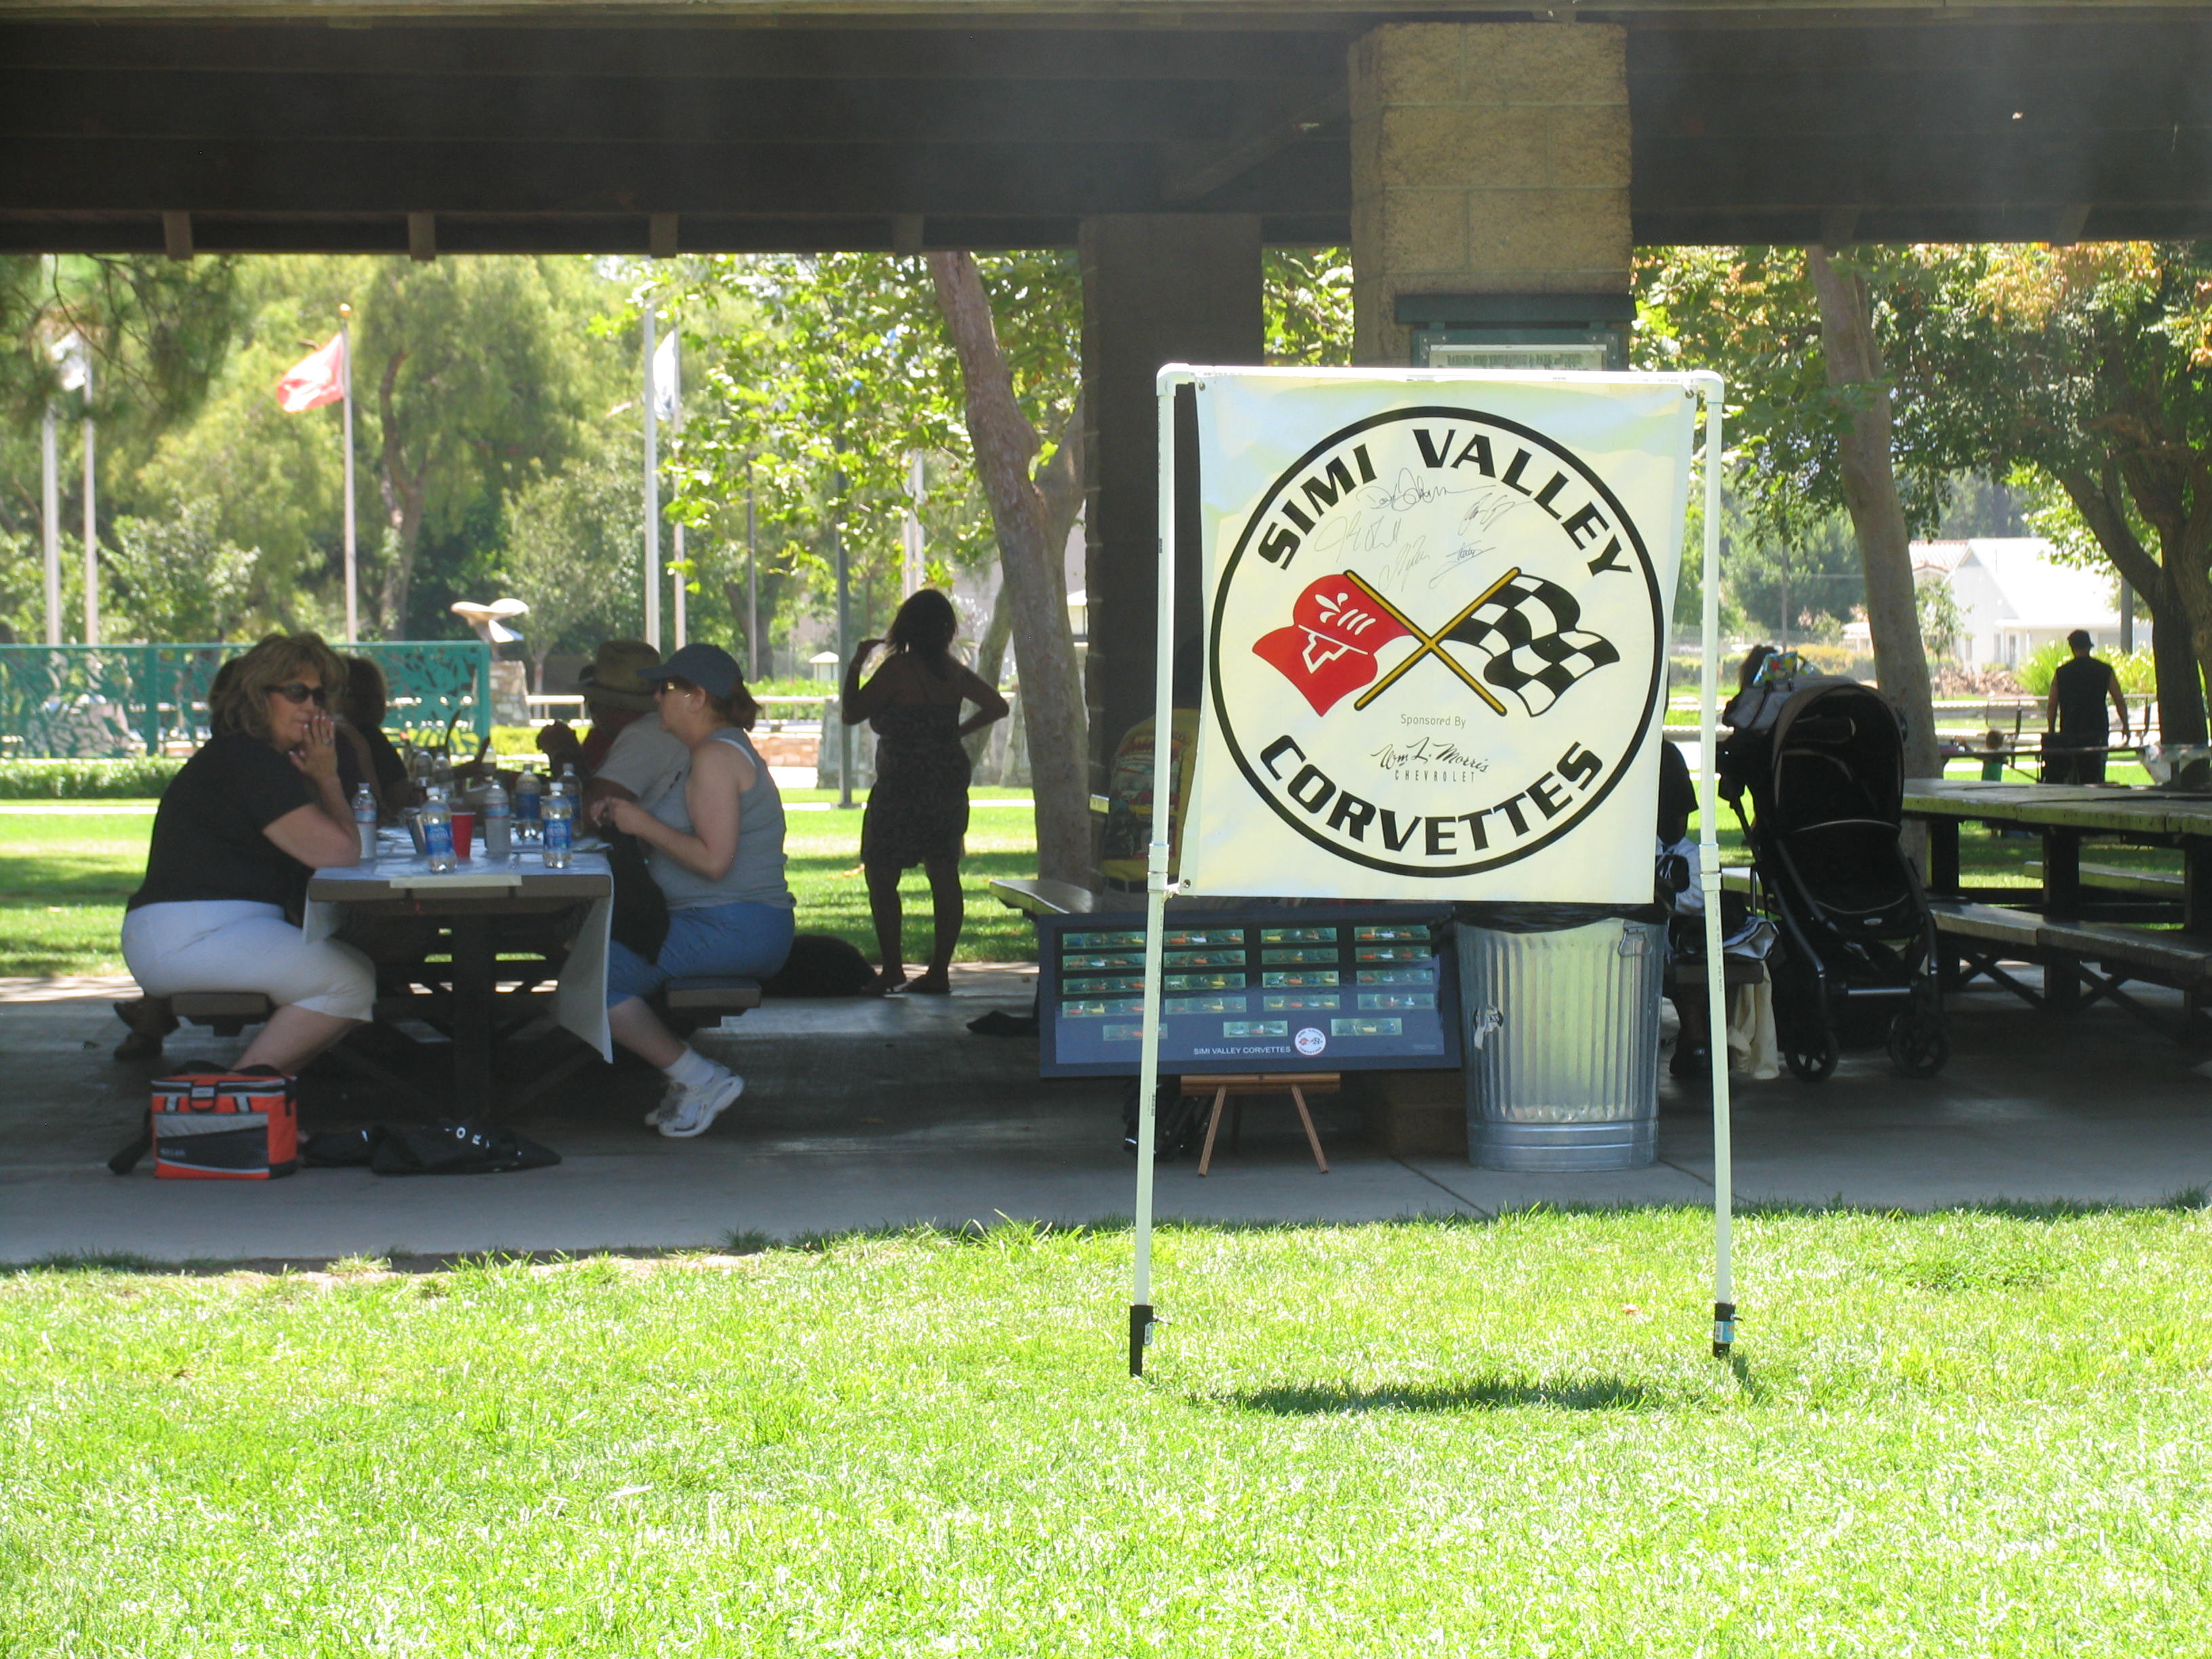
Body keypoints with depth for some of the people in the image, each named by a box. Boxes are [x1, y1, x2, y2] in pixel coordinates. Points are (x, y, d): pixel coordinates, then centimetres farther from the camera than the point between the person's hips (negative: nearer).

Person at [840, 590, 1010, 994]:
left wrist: (856, 664, 2)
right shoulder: (953, 673, 5)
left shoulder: (897, 670, -14)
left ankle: (892, 968, -2)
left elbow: (851, 713, -10)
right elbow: (997, 706, 18)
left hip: (902, 790, -6)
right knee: (945, 877, 7)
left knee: (881, 876, 3)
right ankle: (939, 971, 8)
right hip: (950, 789, 7)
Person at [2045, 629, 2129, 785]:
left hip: (2069, 732, 0)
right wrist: (2125, 726, 12)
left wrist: (2051, 732, 11)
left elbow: (2051, 705, 3)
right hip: (2097, 730, 0)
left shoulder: (2061, 672, 2)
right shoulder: (2104, 670, 2)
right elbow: (2120, 701, 3)